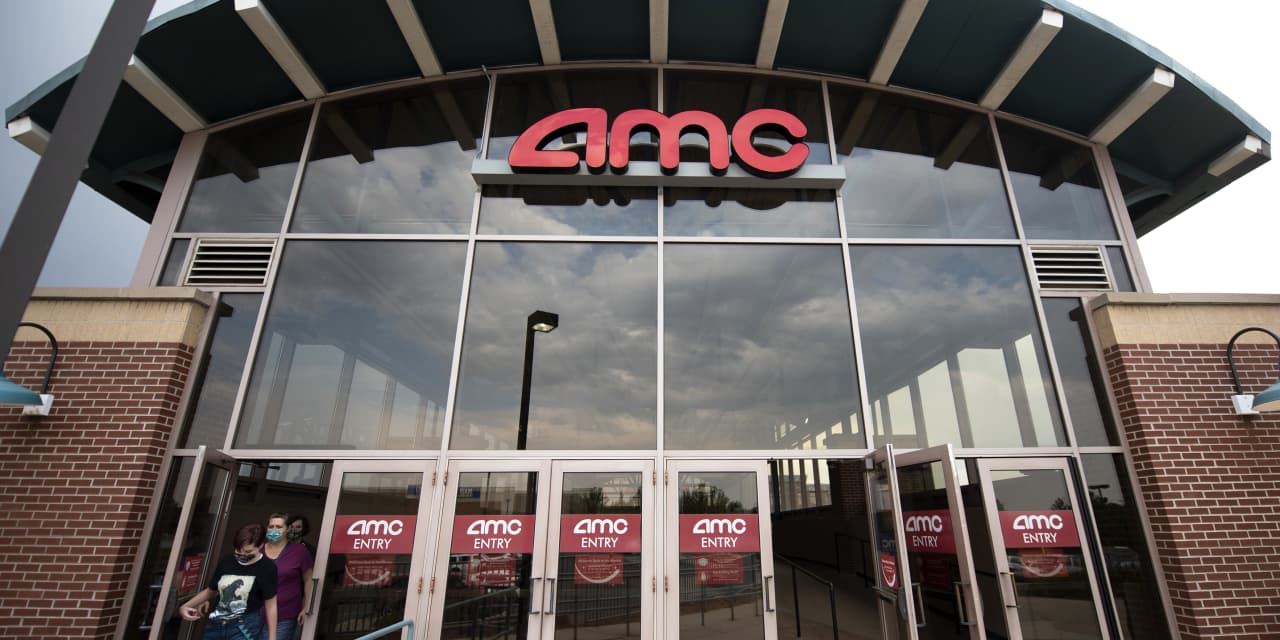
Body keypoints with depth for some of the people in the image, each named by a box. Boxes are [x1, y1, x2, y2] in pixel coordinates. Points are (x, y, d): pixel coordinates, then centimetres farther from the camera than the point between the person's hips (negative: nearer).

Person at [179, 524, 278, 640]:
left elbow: (270, 606, -7)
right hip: (216, 625, 6)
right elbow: (210, 591, 22)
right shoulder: (226, 561, 4)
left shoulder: (266, 567, -10)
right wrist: (185, 606, 8)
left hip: (245, 628, -6)